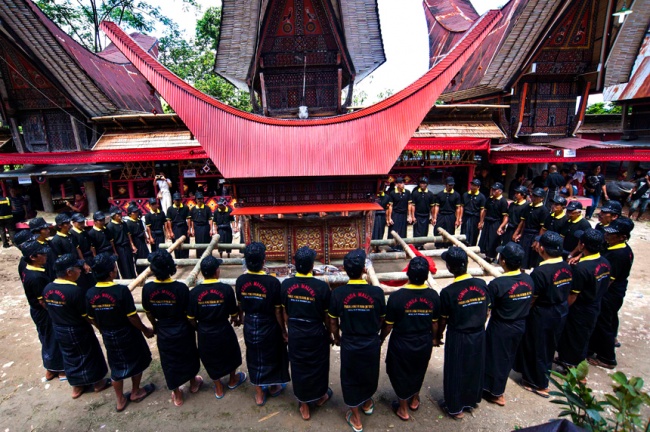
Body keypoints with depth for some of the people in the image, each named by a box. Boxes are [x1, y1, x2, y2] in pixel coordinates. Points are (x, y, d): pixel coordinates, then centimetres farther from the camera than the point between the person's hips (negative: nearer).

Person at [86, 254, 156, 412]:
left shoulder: (90, 293, -12)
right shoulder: (121, 290, -28)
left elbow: (93, 319, 1)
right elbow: (132, 317, -22)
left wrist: (104, 332, 19)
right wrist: (145, 330, -6)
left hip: (108, 336, 5)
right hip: (127, 334, -4)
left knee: (116, 367, 21)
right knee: (137, 361, 20)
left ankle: (120, 401, 36)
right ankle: (136, 392, 39)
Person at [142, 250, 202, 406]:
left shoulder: (147, 288, -18)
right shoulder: (181, 288, -26)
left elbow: (148, 313, -2)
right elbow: (188, 313, -16)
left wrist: (156, 326, 17)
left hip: (163, 332, 2)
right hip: (182, 331, -2)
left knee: (169, 362, 21)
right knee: (188, 357, 24)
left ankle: (177, 395, 38)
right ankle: (193, 384, 47)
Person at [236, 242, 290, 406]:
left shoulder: (241, 280, -13)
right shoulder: (272, 282, -26)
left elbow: (240, 305, 2)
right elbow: (278, 311, -18)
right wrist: (284, 331, -3)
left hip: (250, 327, 3)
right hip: (269, 327, -3)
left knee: (254, 358, 22)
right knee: (272, 356, 22)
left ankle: (259, 394, 39)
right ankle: (274, 386, 44)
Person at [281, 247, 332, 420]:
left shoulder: (286, 284, -13)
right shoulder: (321, 286, -22)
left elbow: (285, 313, -1)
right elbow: (327, 317, -11)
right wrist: (330, 333, 7)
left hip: (295, 335, 2)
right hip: (316, 335, -2)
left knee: (299, 368, 20)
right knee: (317, 366, 23)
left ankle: (304, 406, 39)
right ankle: (320, 396, 48)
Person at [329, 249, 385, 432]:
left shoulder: (338, 293, -19)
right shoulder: (377, 292, -19)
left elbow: (333, 323, -7)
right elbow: (382, 320, -4)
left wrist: (337, 339, 14)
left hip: (349, 345, -1)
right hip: (372, 344, 1)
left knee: (350, 379, 21)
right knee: (369, 375, 28)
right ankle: (367, 404, 53)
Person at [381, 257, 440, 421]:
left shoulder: (396, 296, -27)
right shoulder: (433, 296, -17)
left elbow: (388, 325, -16)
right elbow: (435, 323, -2)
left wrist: (381, 338, 4)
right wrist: (434, 338, 18)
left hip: (402, 345, -3)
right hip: (424, 344, 4)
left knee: (400, 375, 21)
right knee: (418, 372, 29)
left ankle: (403, 409, 41)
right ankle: (414, 401, 52)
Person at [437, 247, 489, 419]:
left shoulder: (448, 292, -25)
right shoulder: (482, 284, -12)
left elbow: (443, 320, -12)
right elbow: (486, 311, 1)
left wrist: (438, 336, 7)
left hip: (457, 337, -4)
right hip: (479, 335, 5)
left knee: (455, 372, 16)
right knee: (475, 368, 25)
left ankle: (455, 407, 35)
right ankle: (471, 400, 47)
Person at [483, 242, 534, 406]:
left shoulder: (497, 284, -29)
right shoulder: (528, 280, -10)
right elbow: (529, 303, 4)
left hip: (500, 328, -6)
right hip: (520, 326, 6)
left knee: (495, 358, 15)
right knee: (508, 358, 25)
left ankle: (495, 393, 34)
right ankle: (498, 388, 45)